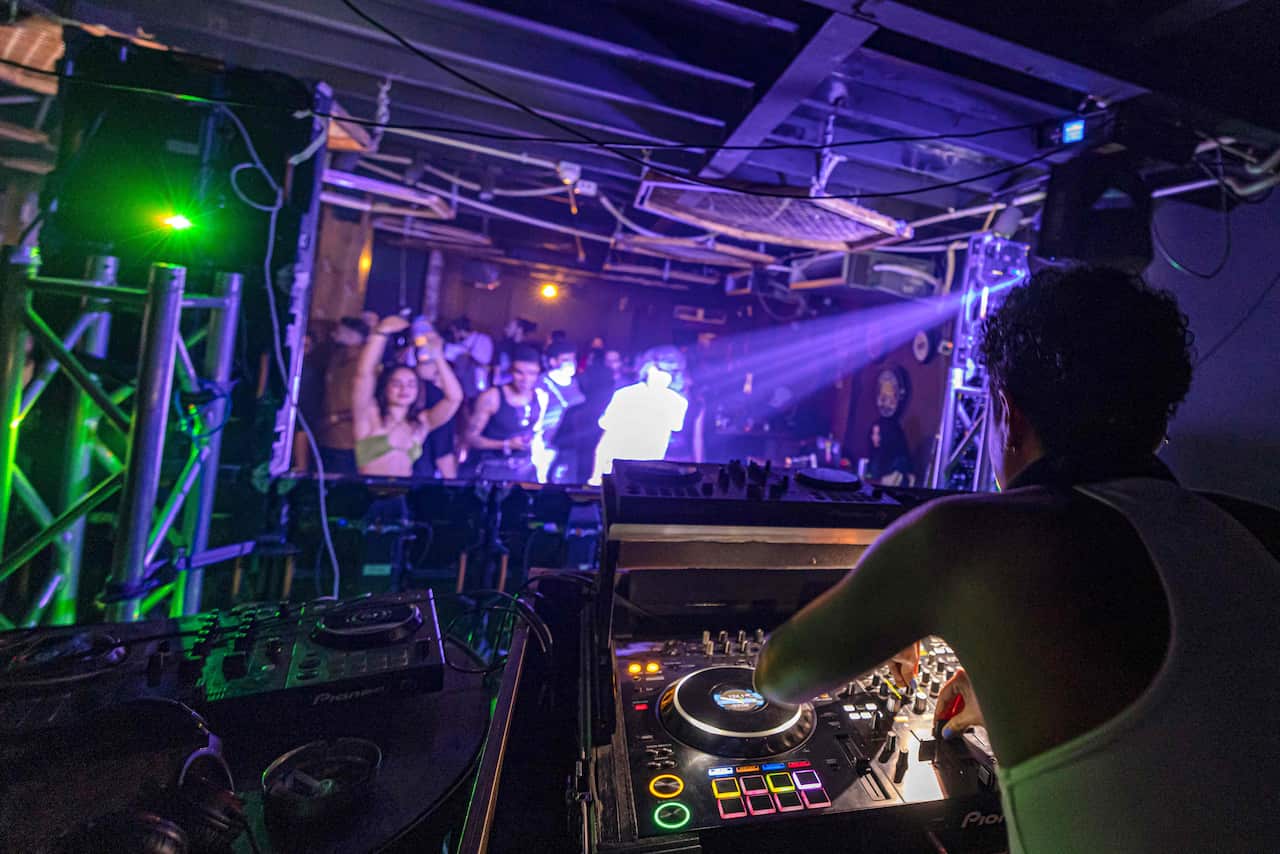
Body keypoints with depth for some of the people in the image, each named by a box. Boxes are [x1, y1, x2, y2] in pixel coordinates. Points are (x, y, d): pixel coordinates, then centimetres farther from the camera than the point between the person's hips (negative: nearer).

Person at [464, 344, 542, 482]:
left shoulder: (540, 397, -3)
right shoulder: (491, 397, -17)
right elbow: (471, 437, -13)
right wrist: (506, 445, -21)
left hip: (527, 469, 4)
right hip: (495, 470, -4)